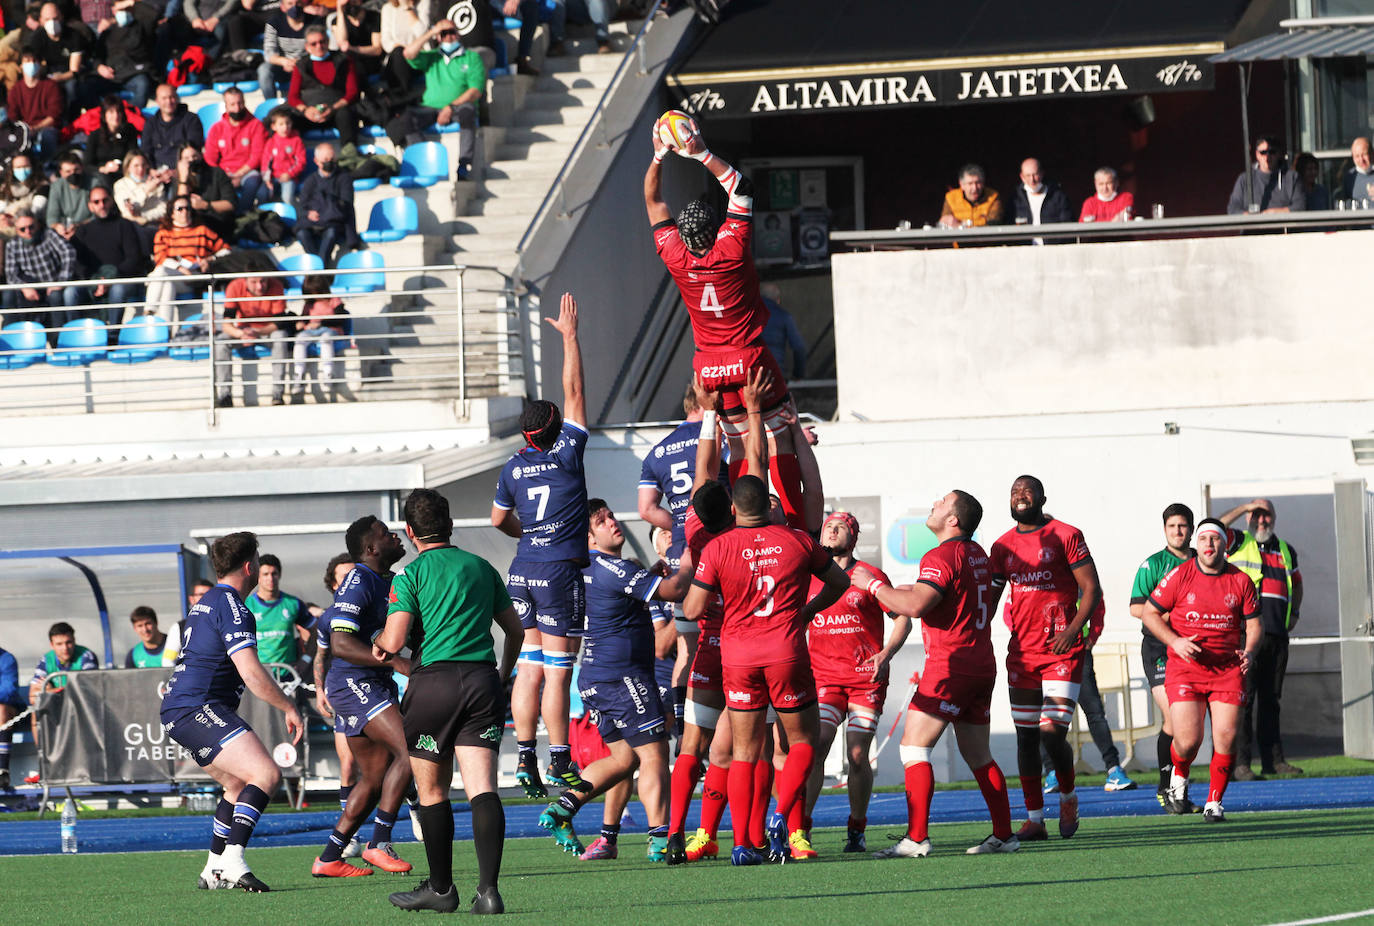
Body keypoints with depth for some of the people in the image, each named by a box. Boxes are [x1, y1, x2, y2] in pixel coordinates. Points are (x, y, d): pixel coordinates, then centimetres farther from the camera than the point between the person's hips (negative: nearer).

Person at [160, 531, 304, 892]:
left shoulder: (206, 602, 21)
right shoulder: (232, 608, -12)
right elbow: (251, 673, -19)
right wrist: (289, 708, -10)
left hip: (178, 708, 11)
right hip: (197, 709, -11)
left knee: (239, 786, 22)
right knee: (266, 775, -21)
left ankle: (215, 869, 22)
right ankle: (233, 859, -33)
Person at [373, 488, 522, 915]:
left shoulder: (410, 575, -1)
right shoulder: (481, 567, 14)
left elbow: (393, 642, -9)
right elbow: (514, 628, 22)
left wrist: (378, 643, 14)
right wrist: (504, 675, 36)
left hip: (434, 682, -3)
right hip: (482, 680, 3)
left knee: (432, 791, 11)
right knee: (482, 789, -5)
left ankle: (441, 888, 19)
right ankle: (488, 889, -20)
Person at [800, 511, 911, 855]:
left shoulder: (869, 576, 2)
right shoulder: (809, 578, 9)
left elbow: (902, 619, 6)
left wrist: (886, 654, -10)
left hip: (867, 676, -1)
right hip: (824, 676, 1)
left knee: (858, 755, -4)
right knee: (816, 746, -17)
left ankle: (857, 830, 13)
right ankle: (799, 825, -18)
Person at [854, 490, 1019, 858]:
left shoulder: (942, 557, -14)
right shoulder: (977, 555, 15)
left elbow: (914, 606, -25)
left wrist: (873, 585, -11)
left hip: (950, 666, -9)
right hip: (982, 665, 9)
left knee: (914, 746, -8)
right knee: (977, 754, 14)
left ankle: (916, 837, -16)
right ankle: (1004, 834, 12)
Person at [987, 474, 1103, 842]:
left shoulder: (1066, 536, -3)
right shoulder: (1003, 546, 11)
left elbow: (1091, 589, -5)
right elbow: (990, 599, 18)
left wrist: (1074, 628, -19)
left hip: (1062, 650, -5)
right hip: (1021, 653, 5)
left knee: (1052, 732, -12)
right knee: (1026, 736, 3)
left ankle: (1068, 795, 16)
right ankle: (1034, 819, 9)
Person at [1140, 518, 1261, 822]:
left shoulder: (1241, 581, 4)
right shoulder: (1179, 576, -2)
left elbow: (1253, 626, 10)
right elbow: (1148, 613, 4)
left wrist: (1249, 652, -10)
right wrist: (1175, 641, -10)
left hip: (1228, 669, 2)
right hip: (1185, 668, -2)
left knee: (1225, 738, -8)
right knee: (1187, 741, -11)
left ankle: (1214, 803, 9)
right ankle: (1179, 777, 24)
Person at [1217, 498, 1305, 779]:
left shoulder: (1286, 551, 19)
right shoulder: (1238, 543, 4)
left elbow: (1297, 583, 34)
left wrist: (1294, 613, 18)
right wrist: (1244, 508, -11)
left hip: (1277, 635, 5)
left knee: (1270, 699, 9)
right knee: (1243, 698, -9)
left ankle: (1273, 759, 12)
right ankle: (1240, 763, -10)